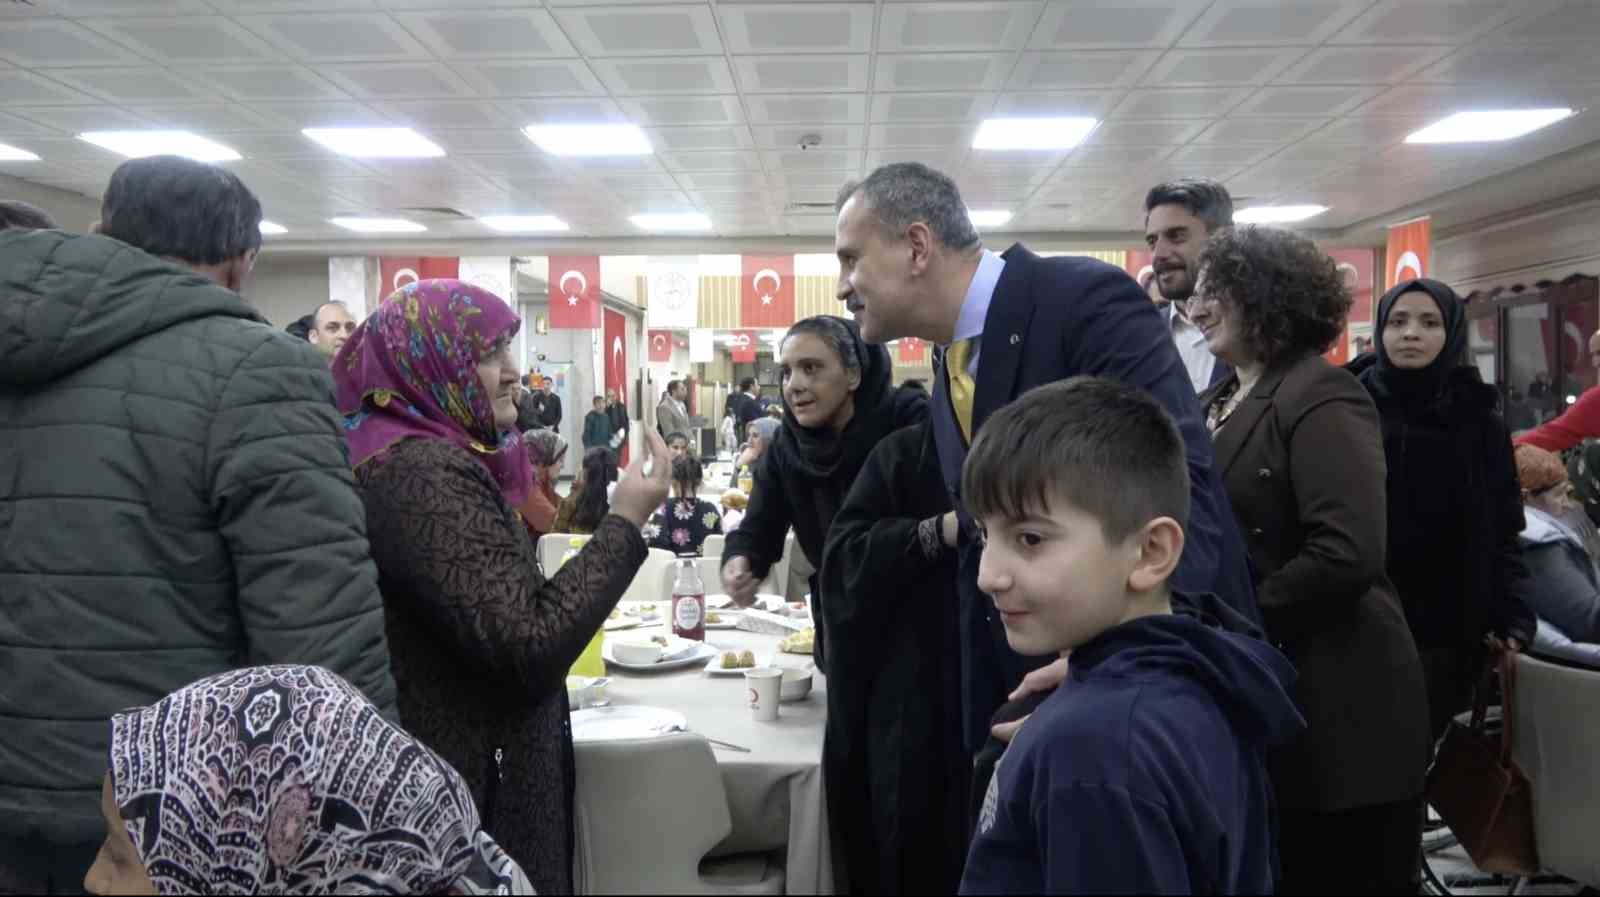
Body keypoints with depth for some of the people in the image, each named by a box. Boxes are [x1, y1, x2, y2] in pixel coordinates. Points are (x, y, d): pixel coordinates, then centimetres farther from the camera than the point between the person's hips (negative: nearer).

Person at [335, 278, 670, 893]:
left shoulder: (399, 452, 8)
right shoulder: (424, 474, -23)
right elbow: (532, 647, -29)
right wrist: (624, 521, -22)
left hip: (435, 762, 10)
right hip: (465, 785, -10)